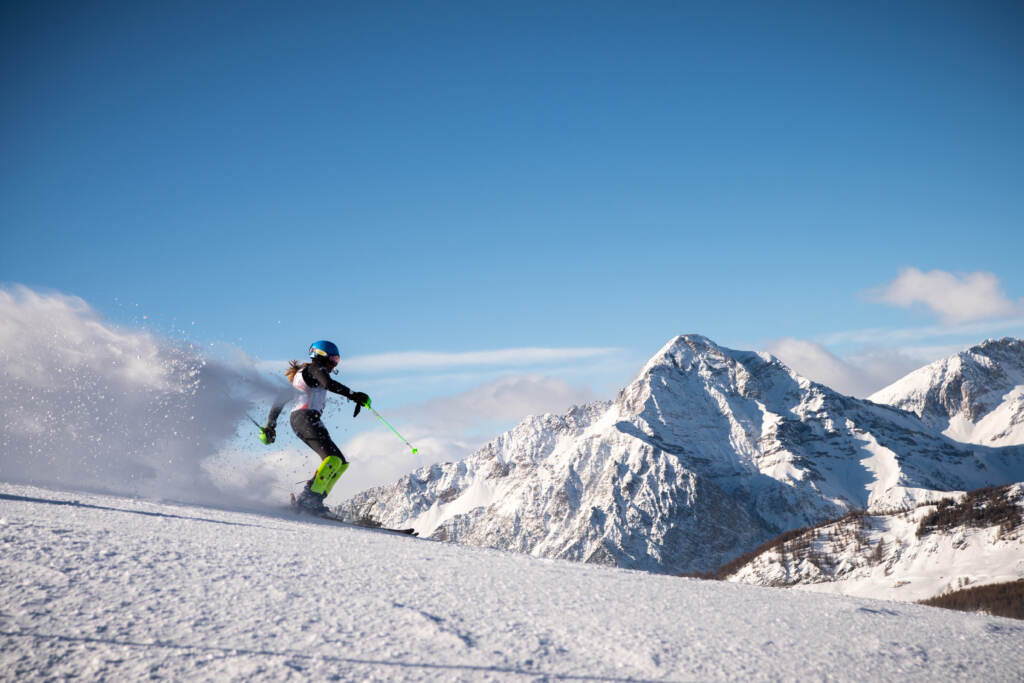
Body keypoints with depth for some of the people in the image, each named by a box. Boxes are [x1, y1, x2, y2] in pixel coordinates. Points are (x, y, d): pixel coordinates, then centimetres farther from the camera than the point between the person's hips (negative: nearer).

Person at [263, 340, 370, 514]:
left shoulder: (300, 374, 31)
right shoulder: (315, 368, 3)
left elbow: (280, 400, 30)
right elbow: (328, 384, -19)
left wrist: (270, 425, 30)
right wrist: (353, 395, -20)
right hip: (306, 417, -10)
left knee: (341, 462, 3)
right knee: (333, 458, -24)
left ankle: (313, 499, -7)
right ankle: (309, 496, -34)